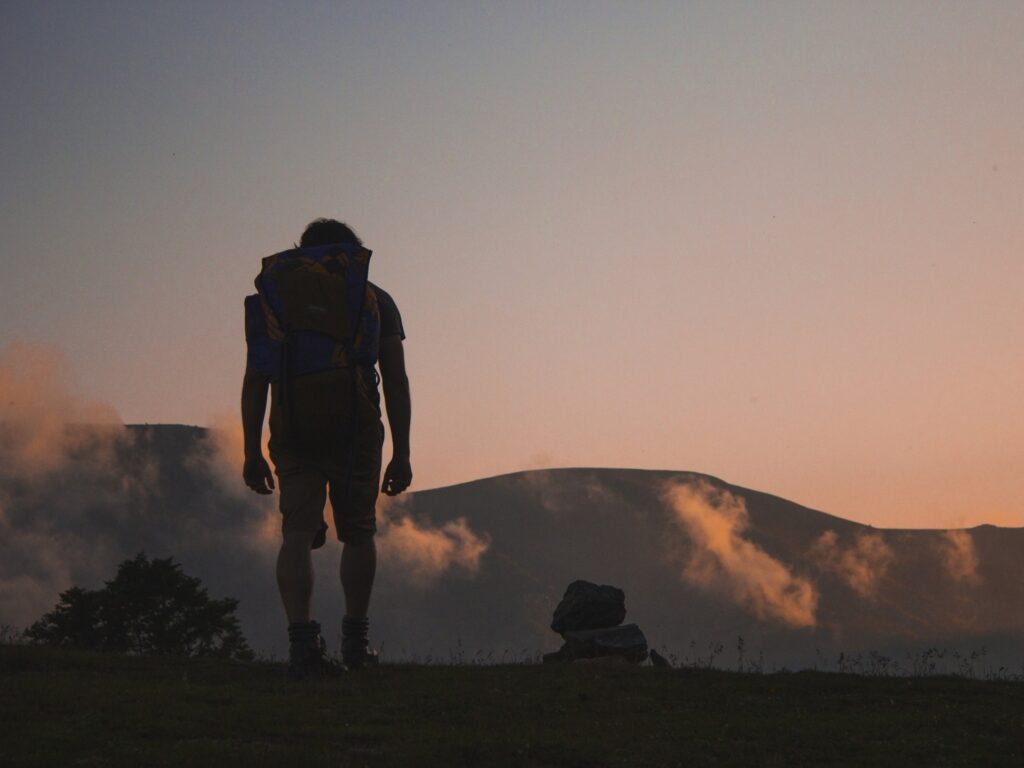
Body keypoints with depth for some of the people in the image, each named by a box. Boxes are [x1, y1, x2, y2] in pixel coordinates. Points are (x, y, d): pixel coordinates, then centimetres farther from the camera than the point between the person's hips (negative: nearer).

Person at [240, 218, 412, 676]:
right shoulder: (375, 300, 12)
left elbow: (255, 380, 6)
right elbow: (396, 382, 6)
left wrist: (252, 452, 8)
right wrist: (401, 453, 7)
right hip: (356, 431, 0)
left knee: (297, 534, -2)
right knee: (358, 533, 14)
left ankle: (301, 639, -18)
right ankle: (355, 642, 19)